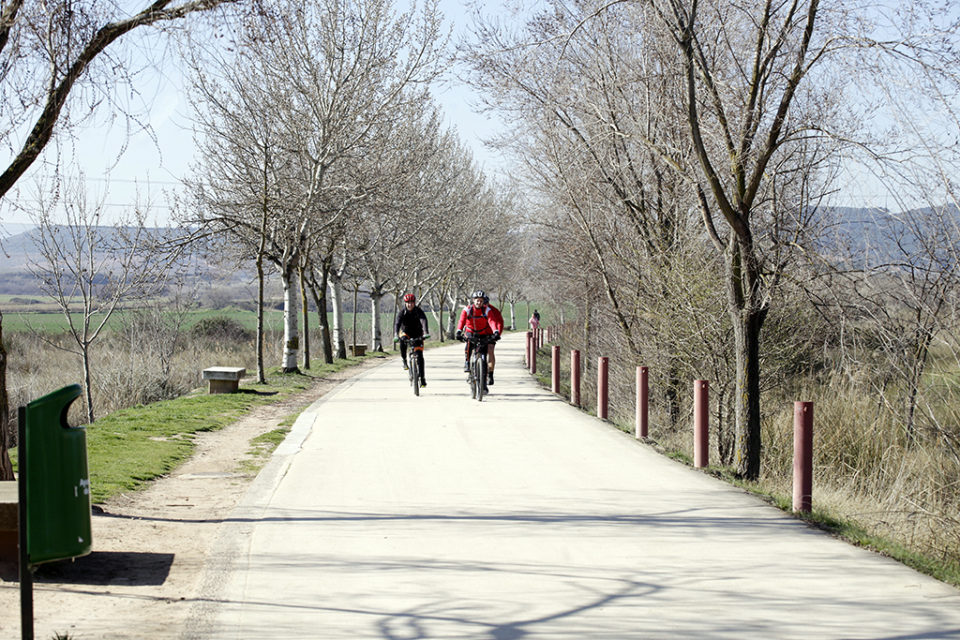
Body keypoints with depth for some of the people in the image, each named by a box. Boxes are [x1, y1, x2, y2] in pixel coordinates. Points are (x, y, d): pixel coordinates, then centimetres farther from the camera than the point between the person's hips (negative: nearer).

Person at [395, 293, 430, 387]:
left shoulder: (419, 311, -17)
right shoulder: (402, 312, -15)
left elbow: (423, 321, -34)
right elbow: (397, 324, -28)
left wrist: (425, 332, -52)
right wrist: (396, 335, -46)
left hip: (417, 334, 0)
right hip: (406, 332, 0)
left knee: (419, 356, -9)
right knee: (403, 338, -36)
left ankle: (422, 378, -2)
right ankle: (404, 360, -18)